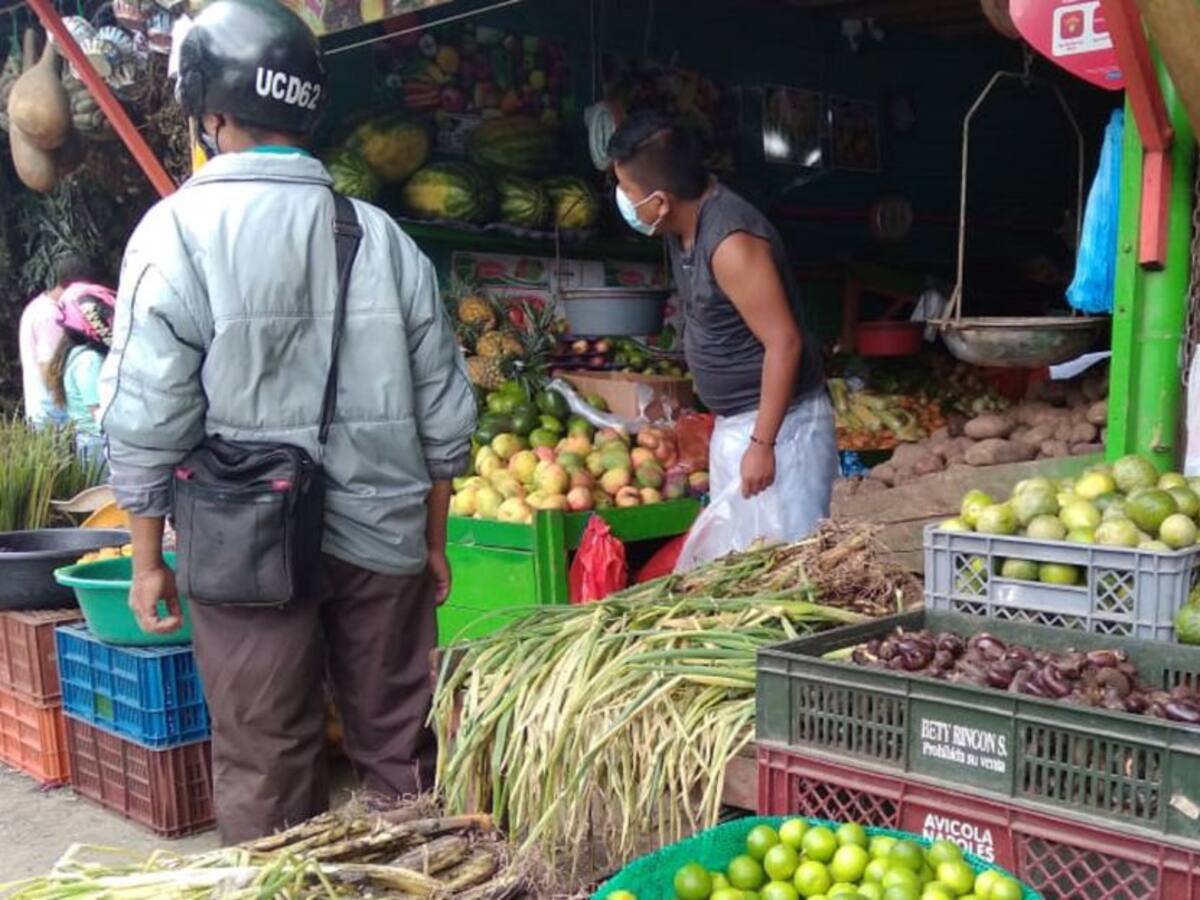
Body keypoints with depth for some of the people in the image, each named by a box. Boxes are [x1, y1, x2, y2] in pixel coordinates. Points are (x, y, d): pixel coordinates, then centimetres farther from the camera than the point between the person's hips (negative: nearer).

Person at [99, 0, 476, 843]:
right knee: (398, 747, 15)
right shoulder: (383, 236, 1)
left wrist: (148, 558, 2)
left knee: (266, 765, 11)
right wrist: (434, 540, 15)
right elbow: (445, 416, 4)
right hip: (382, 540, 3)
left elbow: (146, 419, -9)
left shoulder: (180, 230, -9)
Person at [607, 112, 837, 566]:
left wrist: (762, 443, -25)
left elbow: (784, 343, -25)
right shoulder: (686, 222, 1)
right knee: (730, 561, 16)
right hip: (733, 424, 10)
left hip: (778, 421, -10)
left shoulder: (730, 243, -25)